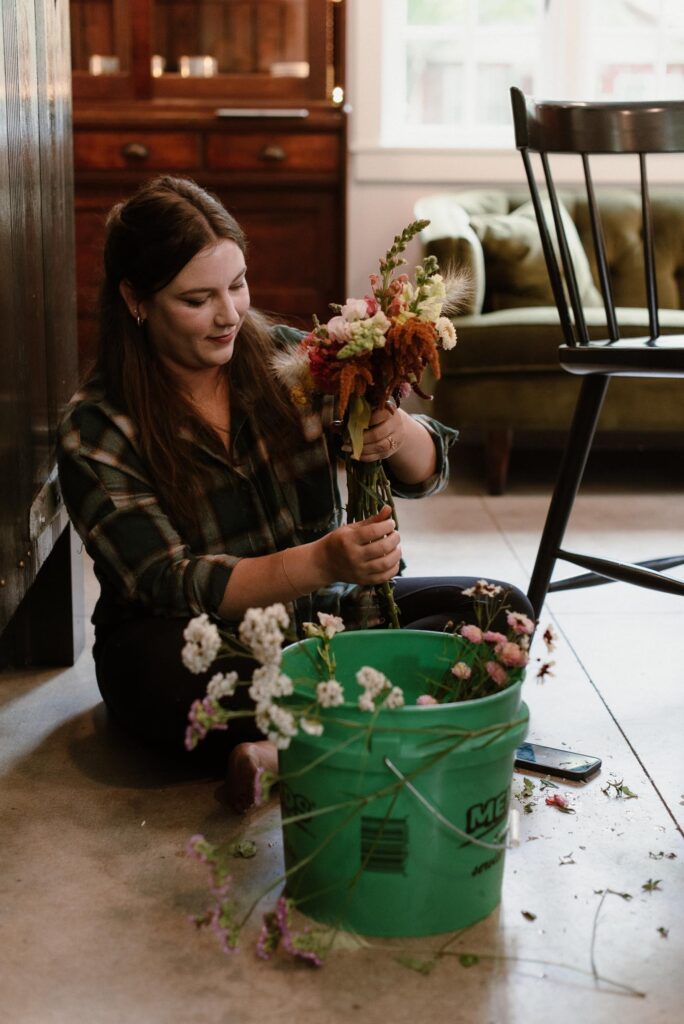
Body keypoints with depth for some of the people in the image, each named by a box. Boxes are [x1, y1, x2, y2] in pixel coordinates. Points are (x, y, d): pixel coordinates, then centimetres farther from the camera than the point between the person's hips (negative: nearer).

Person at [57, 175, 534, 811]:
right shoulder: (96, 430, -11)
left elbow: (427, 472, -3)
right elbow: (168, 585, -20)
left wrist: (397, 433, -29)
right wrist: (323, 562, -35)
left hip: (319, 615, 5)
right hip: (196, 641, -4)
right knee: (163, 662, -39)